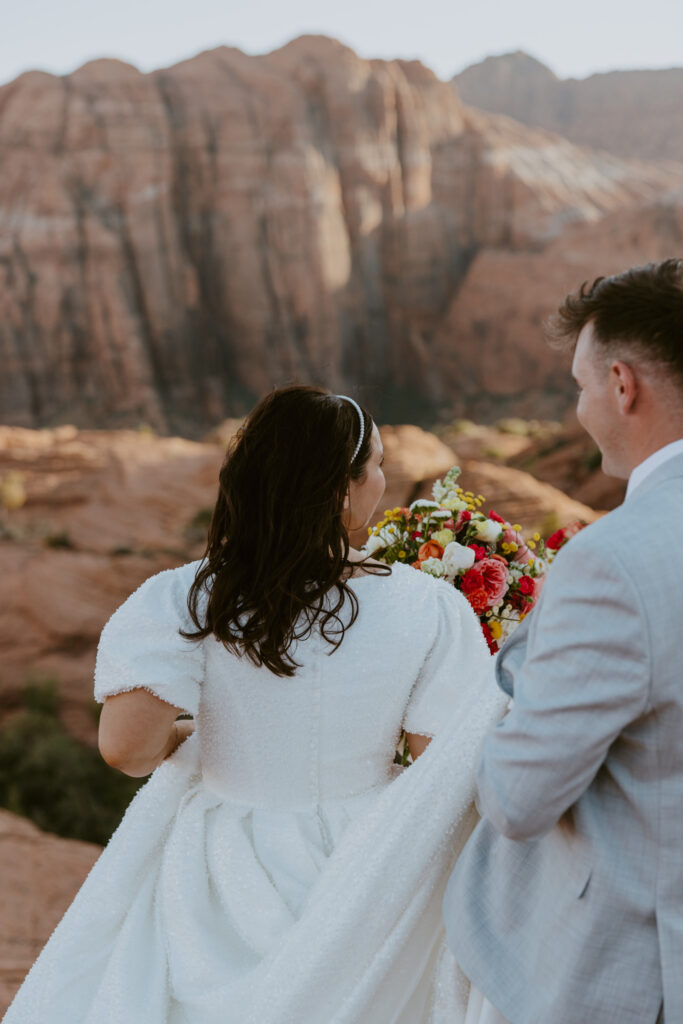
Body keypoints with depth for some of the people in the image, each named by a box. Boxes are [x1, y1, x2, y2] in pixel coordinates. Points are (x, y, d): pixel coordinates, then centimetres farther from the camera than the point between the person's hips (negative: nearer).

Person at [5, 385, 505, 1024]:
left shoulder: (185, 601, -17)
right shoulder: (429, 610, -18)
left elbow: (126, 746, -24)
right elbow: (448, 770, -13)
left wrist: (184, 738, -1)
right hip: (361, 884, 0)